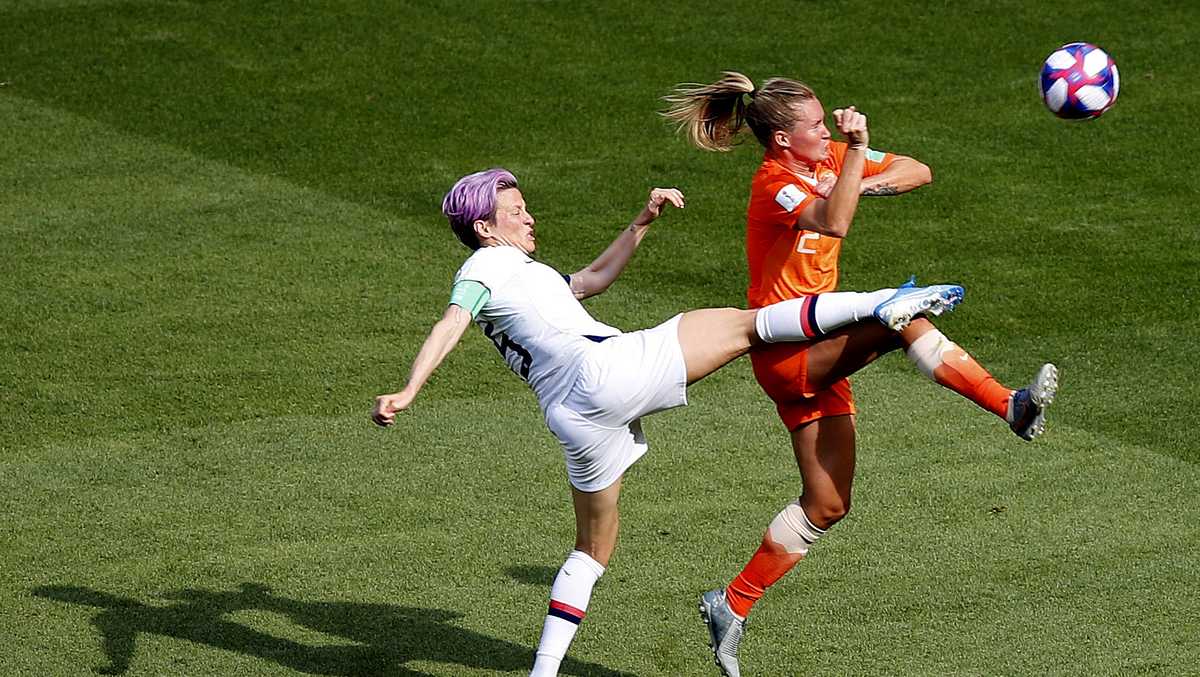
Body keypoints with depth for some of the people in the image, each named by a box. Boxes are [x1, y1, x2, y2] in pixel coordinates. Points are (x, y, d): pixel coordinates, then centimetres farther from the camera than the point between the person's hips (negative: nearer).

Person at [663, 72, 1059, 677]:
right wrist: (857, 151, -37)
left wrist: (875, 179, -9)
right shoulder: (775, 182, -16)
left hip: (816, 353, 9)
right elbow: (834, 223, -38)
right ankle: (1012, 406, -34)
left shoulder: (828, 157, 8)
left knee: (827, 503, 9)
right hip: (783, 350, -9)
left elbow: (918, 172, 10)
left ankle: (731, 605, 17)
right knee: (903, 318, -31)